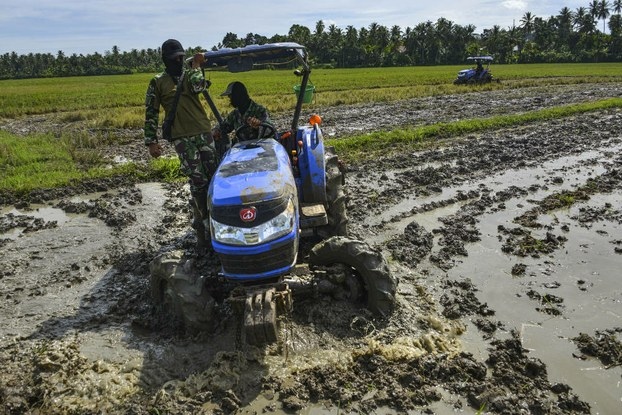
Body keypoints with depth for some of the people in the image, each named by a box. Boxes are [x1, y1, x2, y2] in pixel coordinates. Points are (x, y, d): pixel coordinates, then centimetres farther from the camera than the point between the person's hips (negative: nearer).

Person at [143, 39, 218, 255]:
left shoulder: (191, 74, 14)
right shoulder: (157, 82, 8)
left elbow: (197, 87, -11)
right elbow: (151, 113, 6)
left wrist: (196, 65, -2)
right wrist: (151, 141, 0)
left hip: (204, 133, 3)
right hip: (182, 138, -3)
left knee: (213, 176, 0)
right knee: (198, 181, -9)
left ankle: (213, 217, 16)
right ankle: (202, 226, 0)